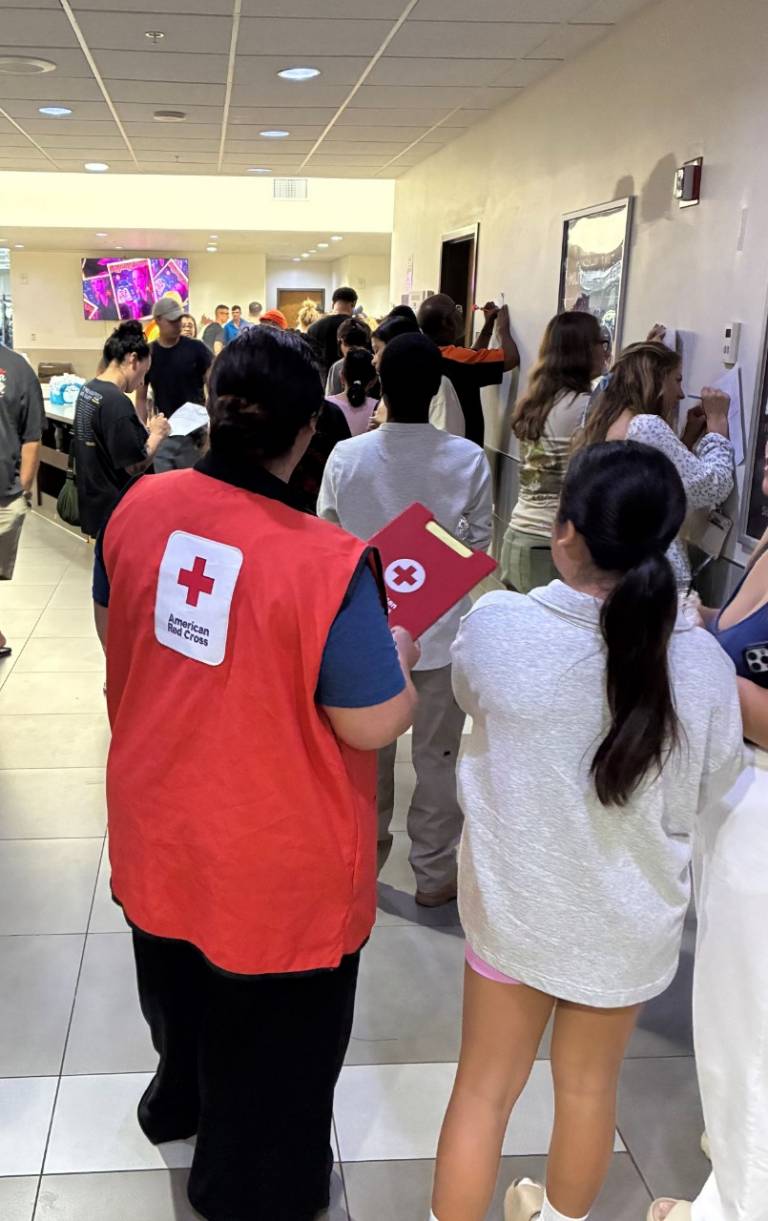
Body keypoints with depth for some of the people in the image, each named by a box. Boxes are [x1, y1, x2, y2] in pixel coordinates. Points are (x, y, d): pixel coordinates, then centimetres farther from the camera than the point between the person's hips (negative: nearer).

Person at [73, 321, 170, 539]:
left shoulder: (88, 390, 4)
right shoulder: (117, 402, -24)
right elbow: (136, 467, -22)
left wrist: (144, 431, 5)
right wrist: (157, 434, -8)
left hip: (95, 503, 9)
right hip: (115, 510, -9)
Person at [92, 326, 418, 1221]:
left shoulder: (140, 505, -12)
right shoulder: (326, 561, -30)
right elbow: (373, 724, -22)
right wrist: (400, 653, -3)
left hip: (157, 821, 6)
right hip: (272, 860, -6)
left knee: (182, 985, 34)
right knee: (271, 1030, 21)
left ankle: (183, 1096, 63)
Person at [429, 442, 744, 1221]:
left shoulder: (495, 625, -22)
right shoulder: (702, 662, -20)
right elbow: (705, 793, -5)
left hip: (514, 902, -1)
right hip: (628, 920, 2)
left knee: (485, 1088, 18)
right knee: (589, 1087, 25)